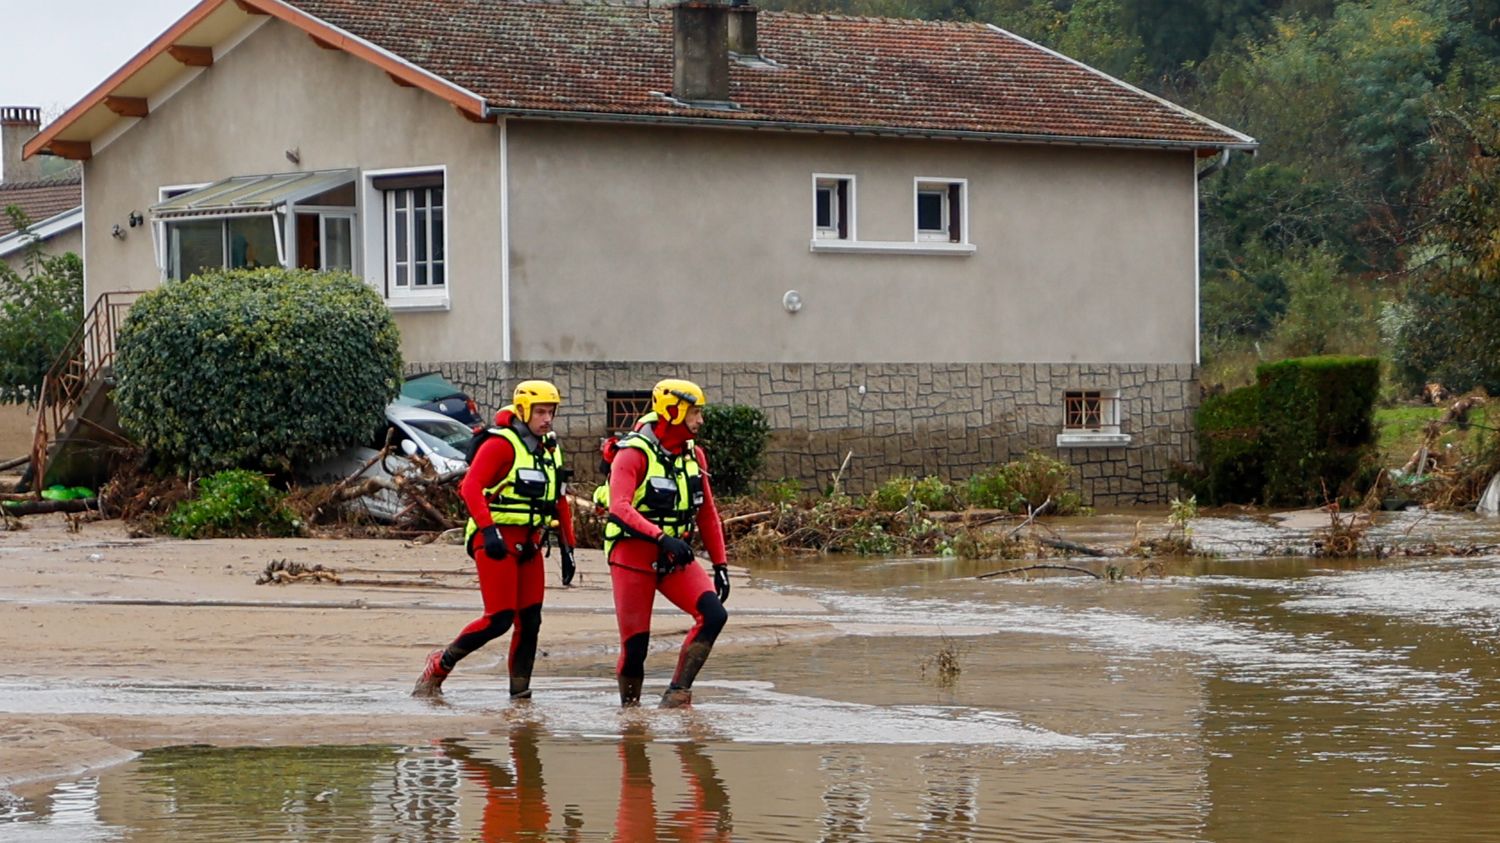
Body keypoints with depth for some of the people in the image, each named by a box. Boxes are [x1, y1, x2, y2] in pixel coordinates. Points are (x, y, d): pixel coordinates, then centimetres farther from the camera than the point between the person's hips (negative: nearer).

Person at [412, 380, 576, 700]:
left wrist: (567, 548, 18)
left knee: (530, 621, 2)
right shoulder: (501, 444, -11)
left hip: (529, 545, 8)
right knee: (499, 619, -12)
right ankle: (440, 664, 3)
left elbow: (560, 503, 23)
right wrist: (489, 529, -30)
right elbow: (471, 487, -20)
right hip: (496, 542, -8)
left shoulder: (550, 450, 15)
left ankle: (520, 692, 6)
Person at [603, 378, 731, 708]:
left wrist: (719, 564, 12)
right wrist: (661, 537, -39)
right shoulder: (634, 454, -13)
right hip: (633, 556, -6)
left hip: (676, 557, 6)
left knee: (714, 615, -15)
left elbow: (707, 513, 15)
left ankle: (678, 692, -11)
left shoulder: (693, 454, 8)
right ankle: (629, 706, 17)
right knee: (635, 641, -4)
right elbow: (619, 507, -27)